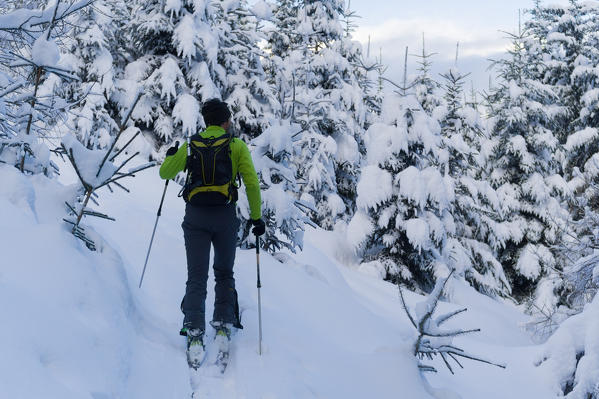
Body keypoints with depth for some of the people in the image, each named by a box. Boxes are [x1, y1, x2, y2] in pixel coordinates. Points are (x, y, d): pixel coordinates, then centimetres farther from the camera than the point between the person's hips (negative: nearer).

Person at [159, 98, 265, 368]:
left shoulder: (190, 145, 6)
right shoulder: (236, 146, 1)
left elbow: (165, 173, 16)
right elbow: (252, 184, -3)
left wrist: (170, 156, 37)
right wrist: (256, 217, 6)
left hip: (195, 215, 1)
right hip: (225, 215, -1)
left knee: (197, 277, 3)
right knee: (224, 273, 19)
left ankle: (194, 334, -9)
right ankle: (223, 326, 19)